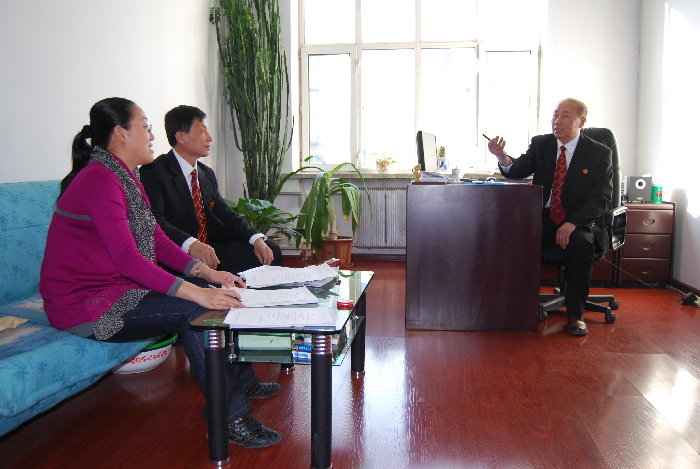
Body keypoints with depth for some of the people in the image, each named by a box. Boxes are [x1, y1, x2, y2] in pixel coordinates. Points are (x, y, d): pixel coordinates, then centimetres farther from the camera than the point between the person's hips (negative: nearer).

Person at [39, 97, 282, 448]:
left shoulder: (125, 178, 12)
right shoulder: (100, 180, -21)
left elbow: (157, 239, 9)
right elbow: (128, 258, -30)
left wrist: (207, 273, -3)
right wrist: (195, 292, -35)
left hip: (117, 286, 10)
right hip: (86, 305, -10)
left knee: (213, 292, 2)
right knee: (195, 309, -24)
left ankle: (241, 379, 17)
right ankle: (229, 415, -14)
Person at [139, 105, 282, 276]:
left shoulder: (207, 174, 17)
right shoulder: (154, 173, -9)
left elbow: (225, 215, 14)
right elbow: (155, 222, -22)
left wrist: (257, 239, -3)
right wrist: (191, 244, -38)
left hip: (211, 249, 8)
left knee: (271, 251, -4)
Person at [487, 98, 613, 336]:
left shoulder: (600, 154, 0)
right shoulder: (540, 144, 7)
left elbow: (602, 198, -8)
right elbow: (518, 171, -8)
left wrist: (573, 223, -24)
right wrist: (503, 157, -33)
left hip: (580, 222, -2)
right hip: (543, 218, 2)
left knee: (580, 242, -34)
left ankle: (575, 314, -19)